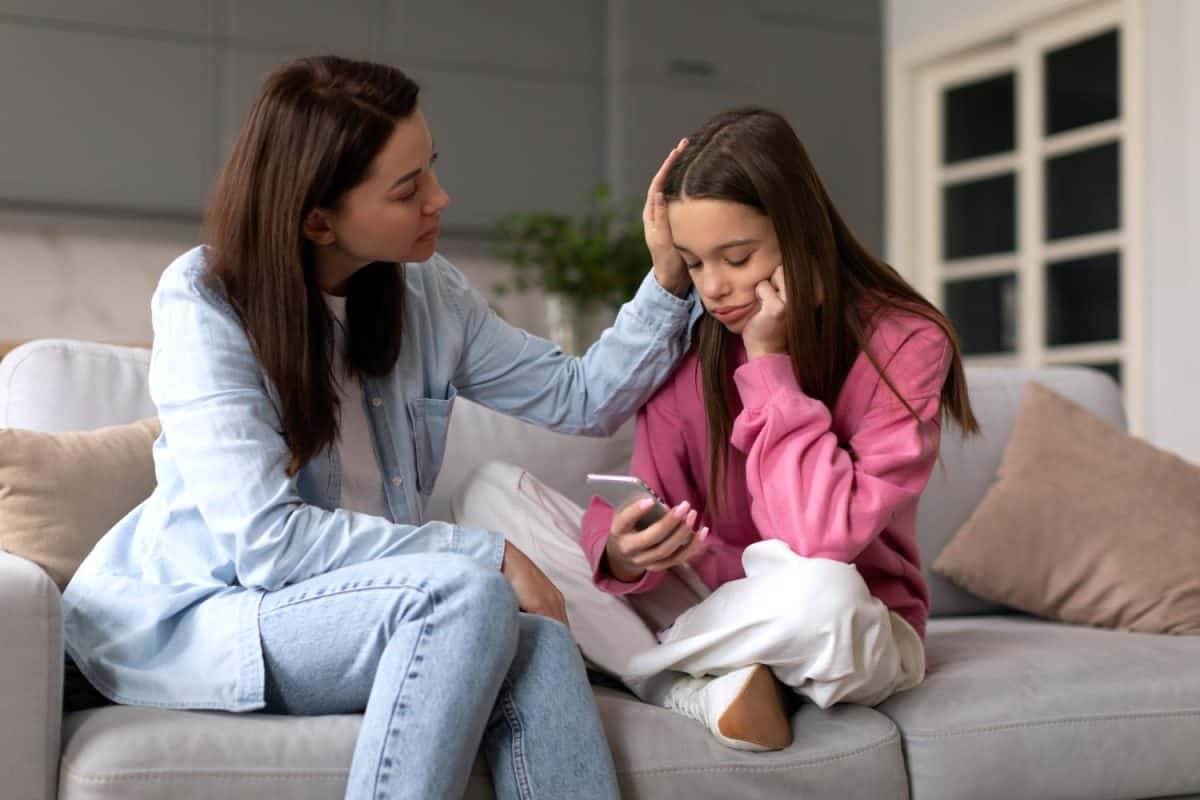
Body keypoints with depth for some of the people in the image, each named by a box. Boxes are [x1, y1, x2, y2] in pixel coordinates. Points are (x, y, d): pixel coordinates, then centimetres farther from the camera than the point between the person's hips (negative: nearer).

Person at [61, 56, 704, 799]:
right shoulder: (204, 304, -15)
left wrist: (670, 282, -7)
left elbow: (584, 398, 8)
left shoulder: (426, 292, 2)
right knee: (469, 595, -31)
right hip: (191, 621, -5)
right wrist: (487, 553, -24)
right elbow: (264, 540, -23)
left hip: (351, 602, 5)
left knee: (539, 645, -27)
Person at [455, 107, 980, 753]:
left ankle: (640, 664, -12)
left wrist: (768, 361, -23)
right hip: (708, 598, 4)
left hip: (856, 633, -4)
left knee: (817, 591, -42)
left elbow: (825, 538, -27)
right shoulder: (691, 342, -3)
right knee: (490, 493, -9)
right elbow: (649, 502, -5)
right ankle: (701, 691, -20)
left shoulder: (904, 344, -16)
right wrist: (622, 553, -29)